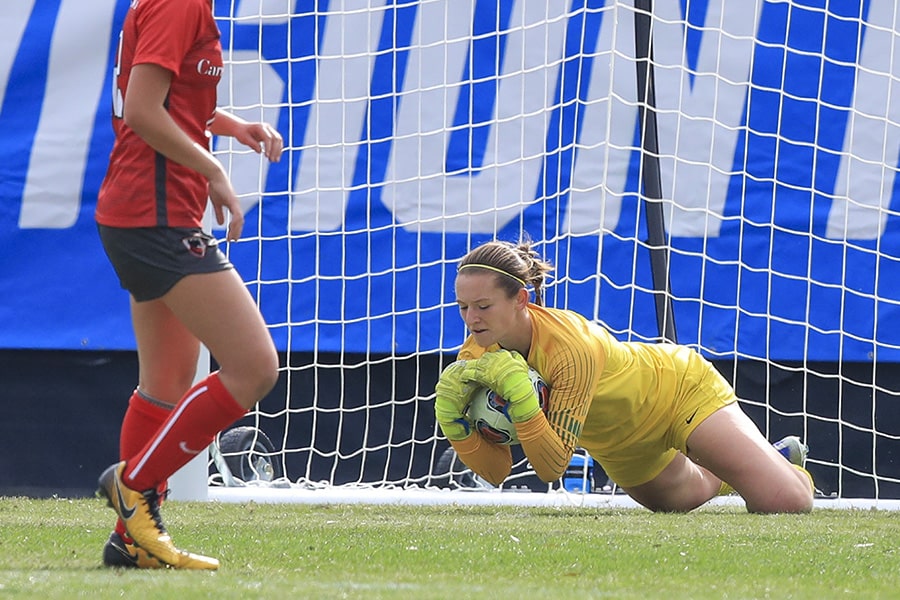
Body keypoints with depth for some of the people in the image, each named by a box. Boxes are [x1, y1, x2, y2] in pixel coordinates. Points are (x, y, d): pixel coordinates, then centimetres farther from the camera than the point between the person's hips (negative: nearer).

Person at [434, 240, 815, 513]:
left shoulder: (570, 347, -40)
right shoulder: (478, 357, -23)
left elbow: (552, 467, -39)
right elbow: (495, 471, -20)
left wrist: (519, 397, -52)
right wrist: (453, 421, -36)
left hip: (683, 389, -6)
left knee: (786, 504, -16)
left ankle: (787, 468, 21)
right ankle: (776, 458, 55)